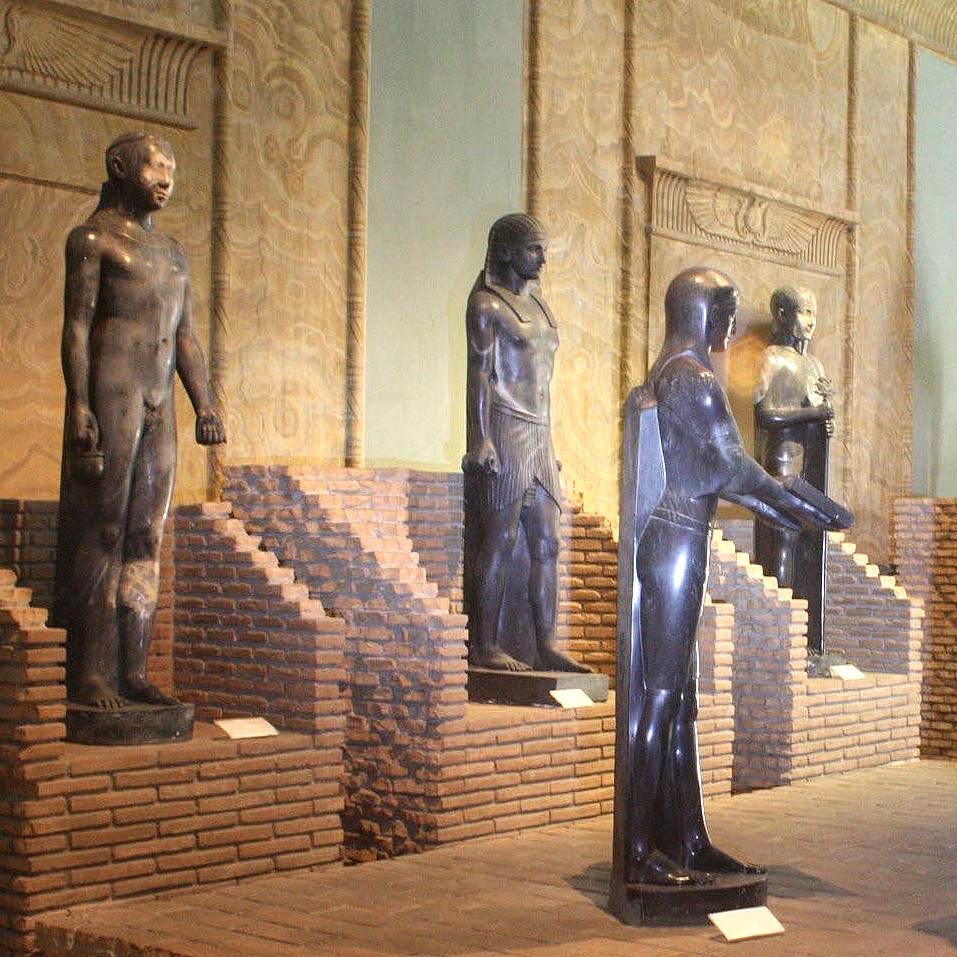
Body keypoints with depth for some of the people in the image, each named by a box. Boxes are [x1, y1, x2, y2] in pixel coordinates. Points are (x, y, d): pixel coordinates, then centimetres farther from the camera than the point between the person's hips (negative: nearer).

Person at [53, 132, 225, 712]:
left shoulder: (173, 253, 22)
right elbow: (77, 326, -6)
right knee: (101, 530, -7)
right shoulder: (92, 239, 2)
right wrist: (79, 407, -15)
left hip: (160, 405, 7)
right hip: (110, 396, -7)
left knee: (146, 537, 4)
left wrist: (204, 406, 10)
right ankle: (87, 675, -5)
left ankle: (132, 670, 8)